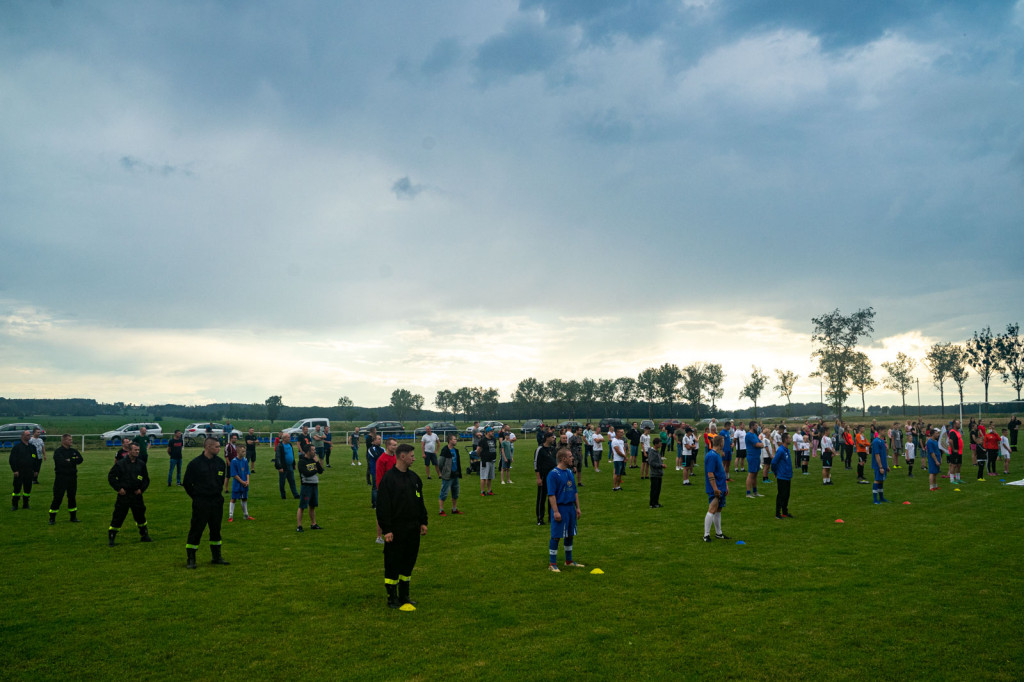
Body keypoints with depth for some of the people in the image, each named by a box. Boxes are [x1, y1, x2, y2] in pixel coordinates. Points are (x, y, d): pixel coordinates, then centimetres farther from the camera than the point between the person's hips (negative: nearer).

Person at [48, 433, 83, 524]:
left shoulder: (74, 451, 11)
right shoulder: (58, 451, -6)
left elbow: (80, 460, -2)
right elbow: (62, 462, -21)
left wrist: (69, 460, -13)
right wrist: (73, 461, -10)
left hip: (72, 477, 5)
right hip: (61, 477, -5)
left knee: (72, 497, 12)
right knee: (57, 498, -3)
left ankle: (73, 517, 21)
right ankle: (52, 518, 6)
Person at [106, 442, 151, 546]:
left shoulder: (141, 464, 6)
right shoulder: (120, 463, -4)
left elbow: (146, 479, 14)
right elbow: (111, 477, 0)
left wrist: (141, 489, 0)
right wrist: (118, 488, -7)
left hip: (137, 494, 3)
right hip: (123, 495, -3)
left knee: (140, 515, 13)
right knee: (118, 517, -3)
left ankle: (144, 536, 27)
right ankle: (111, 538, 9)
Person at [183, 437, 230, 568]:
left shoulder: (220, 462, 3)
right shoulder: (195, 463, -10)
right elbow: (186, 483, 0)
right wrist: (196, 496, 4)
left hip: (217, 502, 5)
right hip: (200, 503, -5)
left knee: (216, 529, 12)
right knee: (196, 530, -1)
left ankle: (217, 557, 23)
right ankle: (190, 559, 9)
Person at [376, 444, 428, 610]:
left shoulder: (414, 477, 10)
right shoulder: (388, 478, -13)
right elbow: (383, 506, -15)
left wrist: (423, 522, 14)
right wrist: (386, 529, -17)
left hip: (412, 529, 7)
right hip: (396, 530, -7)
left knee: (408, 562, 13)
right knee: (393, 565, 2)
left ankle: (404, 596, 24)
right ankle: (392, 598, 13)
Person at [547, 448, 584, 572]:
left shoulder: (570, 473, 11)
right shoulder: (553, 474, -14)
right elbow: (551, 495, -16)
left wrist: (577, 508, 15)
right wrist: (556, 511, -20)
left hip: (571, 507, 8)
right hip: (560, 508, -8)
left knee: (570, 535, 15)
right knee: (556, 536, -2)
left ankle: (569, 561, 29)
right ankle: (552, 564, 6)